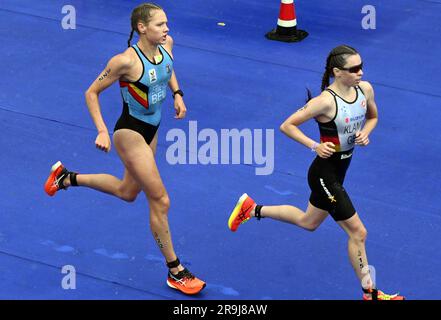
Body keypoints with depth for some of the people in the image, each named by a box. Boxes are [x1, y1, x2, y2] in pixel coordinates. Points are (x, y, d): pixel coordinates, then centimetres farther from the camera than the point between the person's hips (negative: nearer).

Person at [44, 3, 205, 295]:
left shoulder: (166, 44, -7)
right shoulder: (126, 61, -28)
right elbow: (92, 93, -16)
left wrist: (177, 94, 4)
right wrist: (102, 131, -22)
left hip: (151, 129, 9)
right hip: (130, 133, -9)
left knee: (127, 192, 27)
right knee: (160, 201, -4)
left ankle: (67, 177, 45)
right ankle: (175, 271, 8)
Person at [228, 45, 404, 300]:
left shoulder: (365, 89, -7)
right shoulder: (326, 101, -26)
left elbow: (372, 116, 14)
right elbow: (287, 126, -18)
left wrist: (365, 133, -6)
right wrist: (314, 146, -25)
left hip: (339, 170, 8)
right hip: (324, 173, -8)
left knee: (308, 223, 28)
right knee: (358, 232, -1)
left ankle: (252, 209, 44)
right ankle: (370, 293, 14)